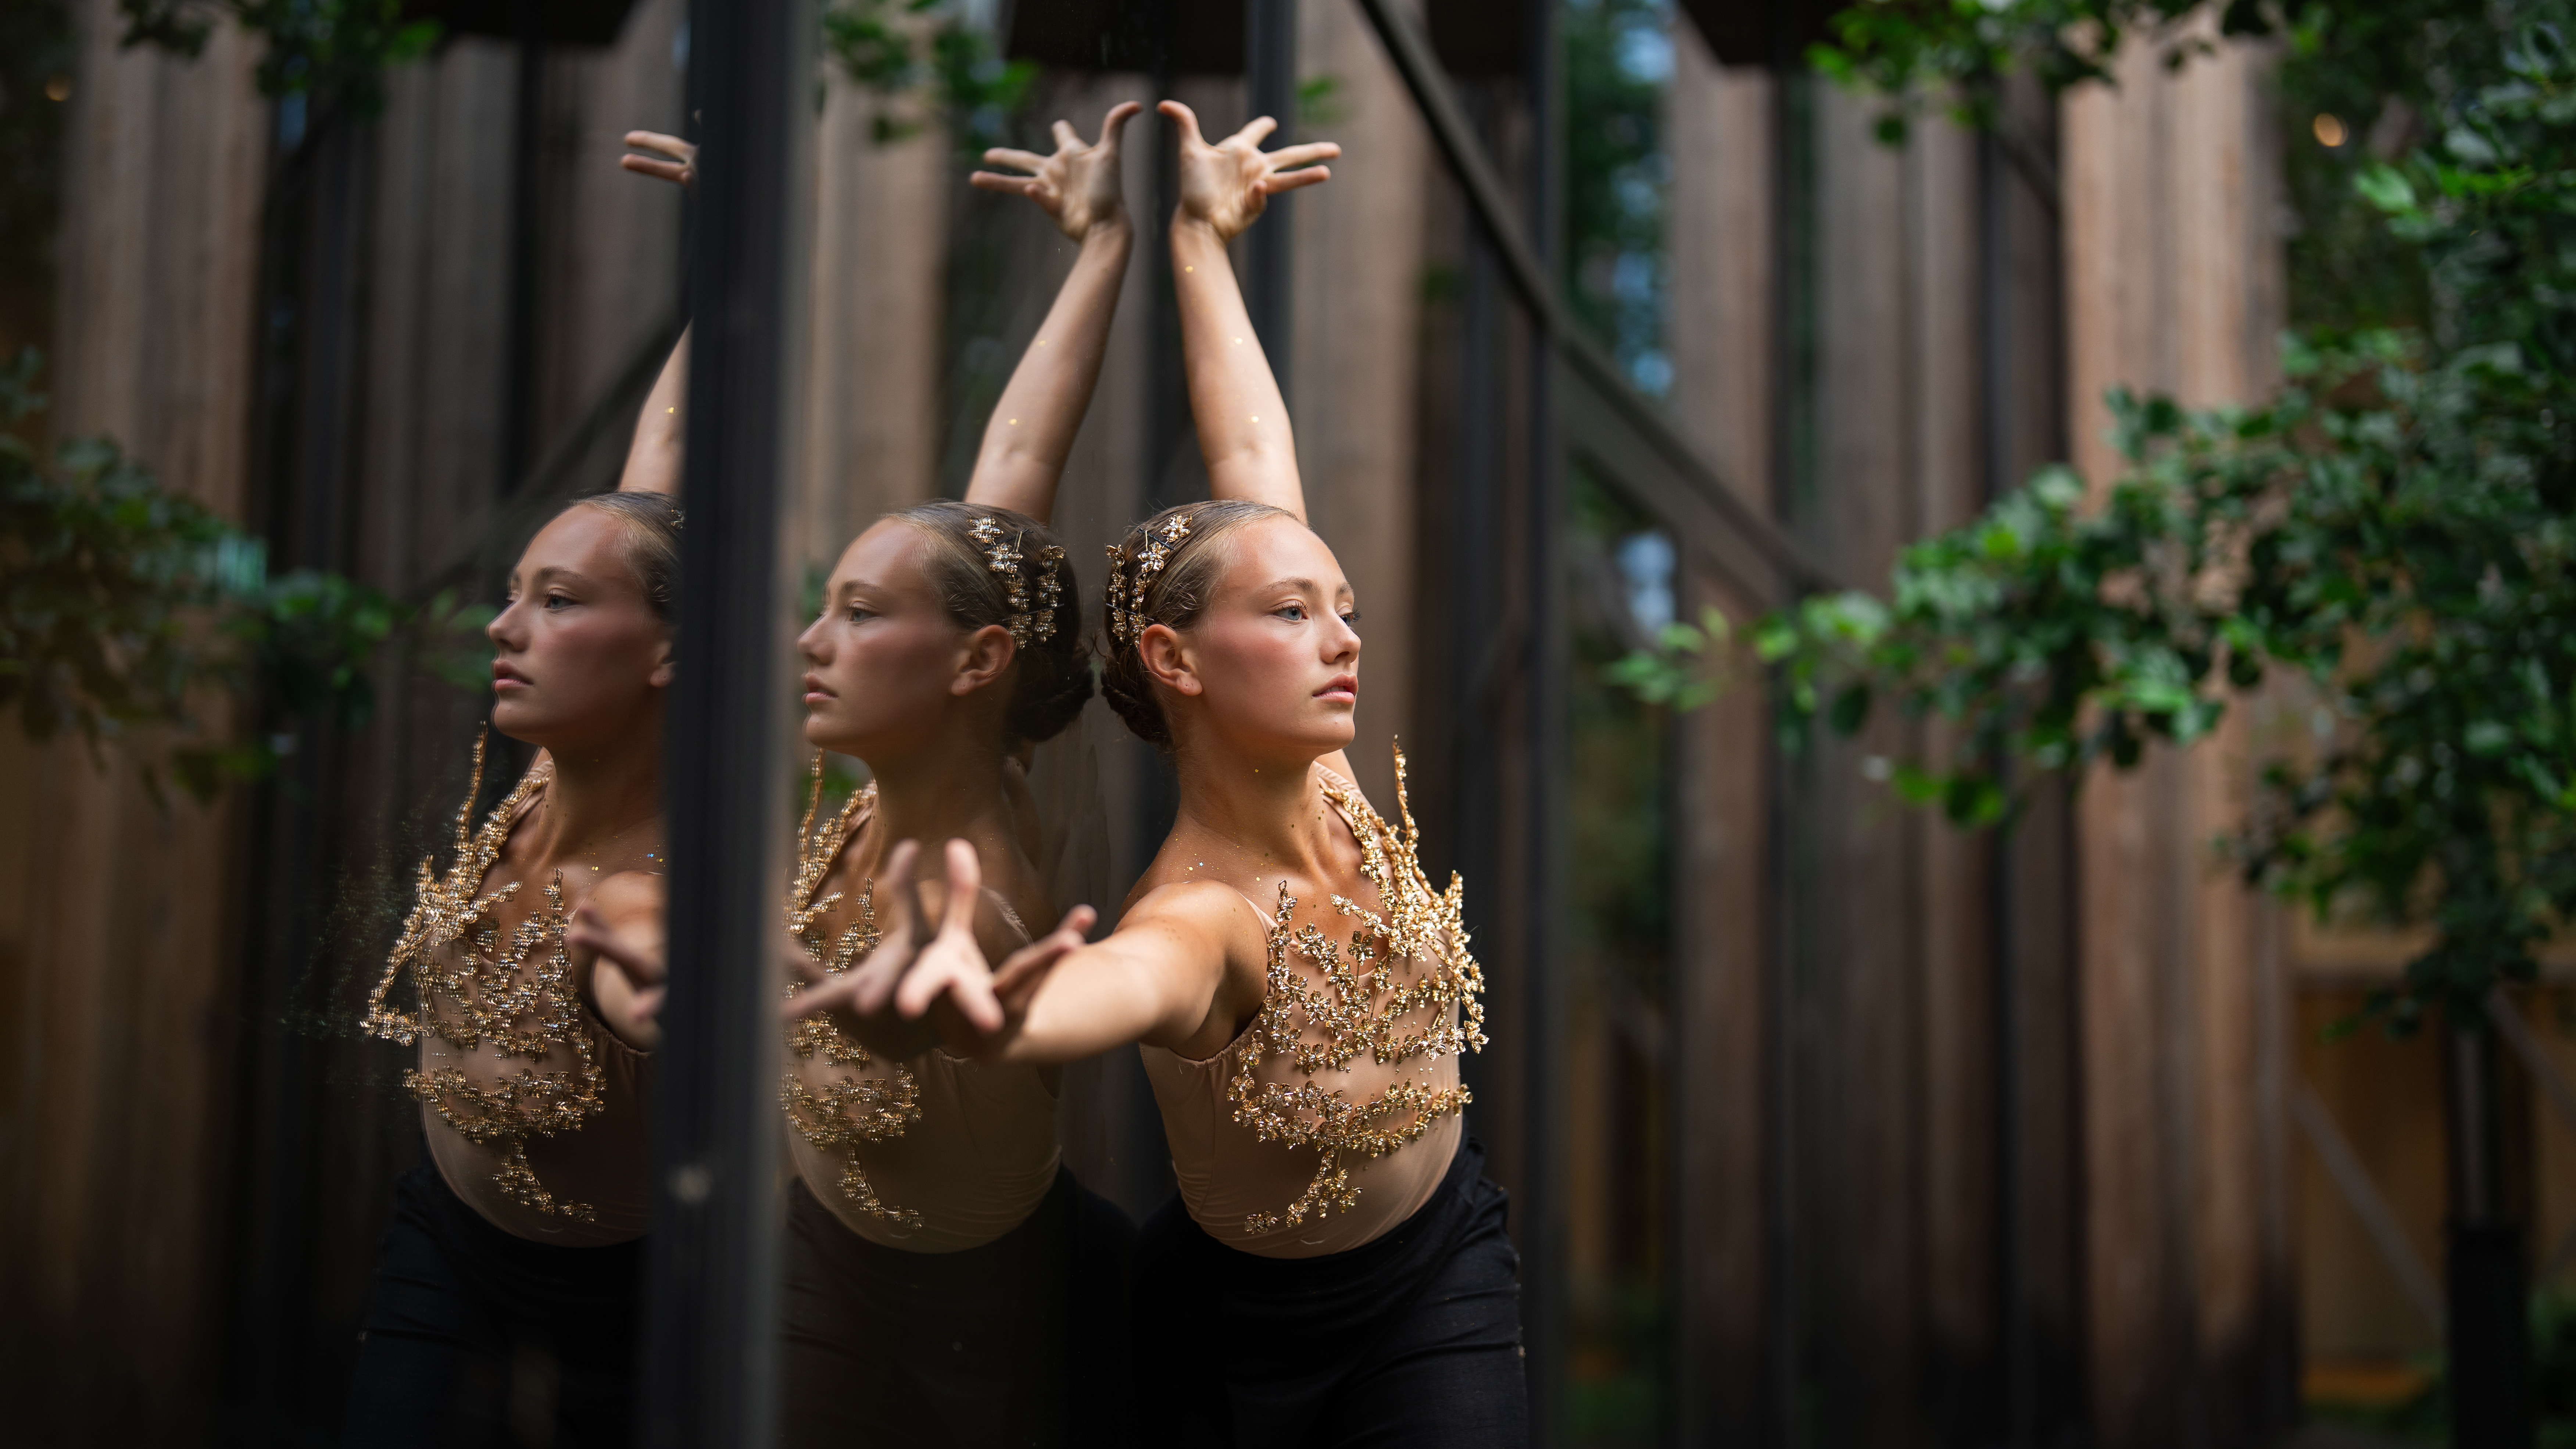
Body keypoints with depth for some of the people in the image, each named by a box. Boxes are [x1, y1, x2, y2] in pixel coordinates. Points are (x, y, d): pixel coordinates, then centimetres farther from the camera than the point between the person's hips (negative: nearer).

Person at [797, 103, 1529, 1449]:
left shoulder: (1315, 769, -15)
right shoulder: (1203, 918, -34)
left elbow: (1251, 463, -5)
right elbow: (1127, 982, -62)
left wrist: (1202, 239, 1)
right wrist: (988, 1008, -84)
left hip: (1444, 1270, 5)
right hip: (1247, 1340, -5)